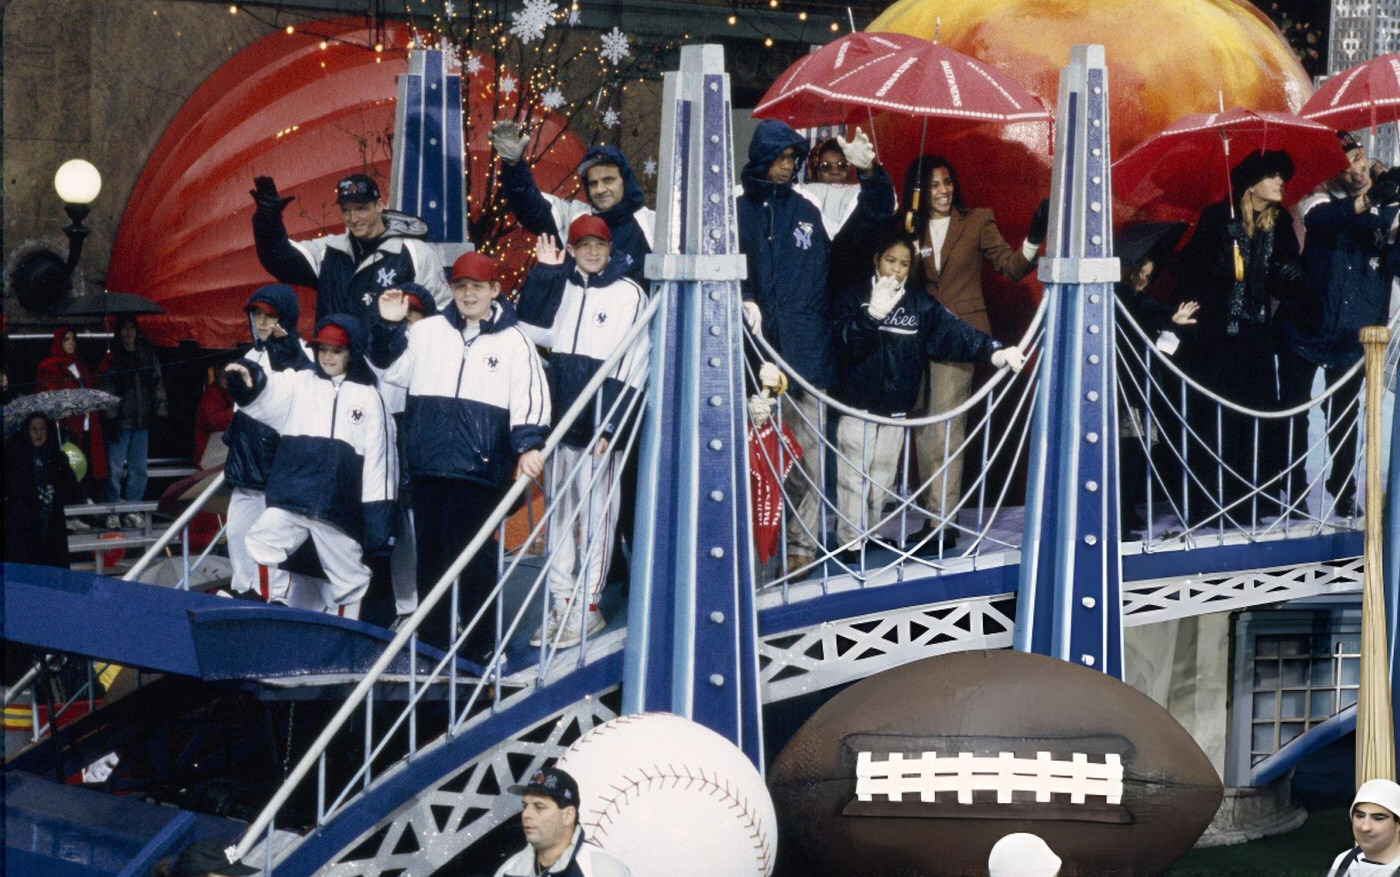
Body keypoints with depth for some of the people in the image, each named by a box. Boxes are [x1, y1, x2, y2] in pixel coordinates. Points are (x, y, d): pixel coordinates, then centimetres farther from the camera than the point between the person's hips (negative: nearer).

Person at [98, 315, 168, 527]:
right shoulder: (111, 358, 0)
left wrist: (161, 408, 4)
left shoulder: (148, 356, 12)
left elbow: (157, 383, 15)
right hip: (119, 420, -4)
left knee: (138, 469, 5)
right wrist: (110, 419, -10)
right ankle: (112, 511, 2)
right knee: (115, 468, -5)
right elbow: (107, 389, -4)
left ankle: (132, 510, 12)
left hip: (142, 421, 4)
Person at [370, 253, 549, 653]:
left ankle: (478, 640, 2)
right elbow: (391, 367, 20)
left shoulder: (514, 341, 4)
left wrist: (528, 445, -17)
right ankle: (433, 632, 18)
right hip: (428, 461, 4)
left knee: (473, 551, -5)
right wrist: (389, 327, 4)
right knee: (430, 548, 8)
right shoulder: (428, 331, 14)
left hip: (479, 466, -4)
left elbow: (530, 397, -4)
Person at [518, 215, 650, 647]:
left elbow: (632, 364, -8)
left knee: (595, 514, -4)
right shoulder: (562, 287, 14)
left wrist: (610, 425, -15)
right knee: (559, 512, 8)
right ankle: (559, 605, 13)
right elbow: (531, 329, 13)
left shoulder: (629, 294, -4)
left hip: (599, 425, -6)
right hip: (561, 418, 6)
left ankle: (588, 607, 1)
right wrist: (543, 271, 6)